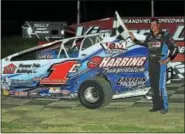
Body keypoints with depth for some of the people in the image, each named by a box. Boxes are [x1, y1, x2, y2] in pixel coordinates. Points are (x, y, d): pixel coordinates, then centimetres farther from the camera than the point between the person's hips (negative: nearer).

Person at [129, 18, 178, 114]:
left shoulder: (165, 35, -6)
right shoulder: (149, 36, 10)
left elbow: (174, 48, -5)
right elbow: (144, 44, 31)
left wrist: (168, 59, -15)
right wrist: (134, 39, 24)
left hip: (161, 63, -6)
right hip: (151, 63, 6)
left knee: (161, 85, -12)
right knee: (153, 85, 8)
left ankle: (165, 107, -7)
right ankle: (157, 106, 15)